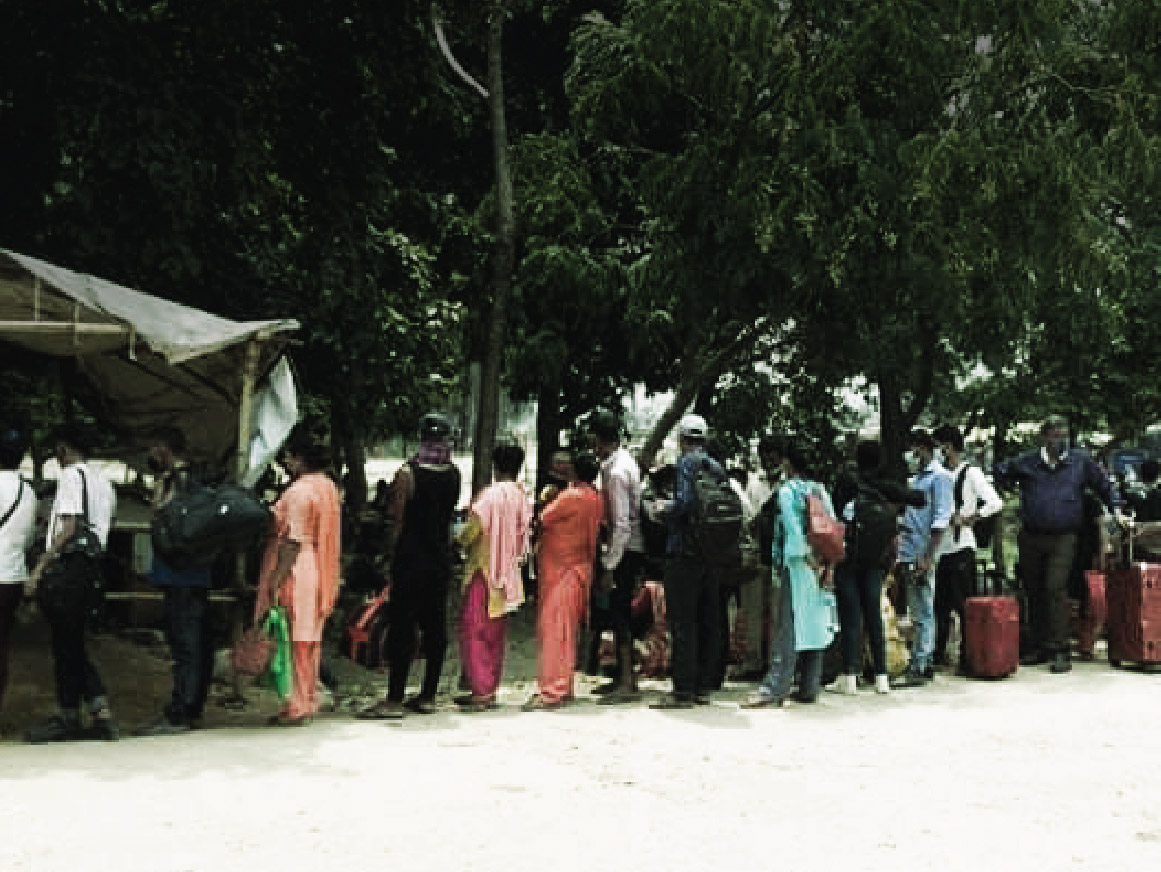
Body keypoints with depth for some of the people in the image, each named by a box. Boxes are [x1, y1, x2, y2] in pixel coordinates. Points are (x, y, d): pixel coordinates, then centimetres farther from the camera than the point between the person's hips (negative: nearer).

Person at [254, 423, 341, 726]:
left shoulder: (299, 491, -16)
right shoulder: (328, 486, 12)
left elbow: (293, 542, -20)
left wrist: (275, 582, -19)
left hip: (298, 575, -9)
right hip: (321, 576, 9)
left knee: (297, 642, -3)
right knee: (310, 641, 14)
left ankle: (297, 706, 2)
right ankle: (309, 700, 21)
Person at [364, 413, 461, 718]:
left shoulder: (408, 473, -12)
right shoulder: (454, 474, 3)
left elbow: (398, 519, -11)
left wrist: (391, 551, -2)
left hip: (411, 557, -5)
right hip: (442, 558, 5)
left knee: (402, 627, -3)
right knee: (435, 626, 10)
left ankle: (394, 699, -2)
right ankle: (428, 696, 16)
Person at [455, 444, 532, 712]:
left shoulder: (492, 494, -16)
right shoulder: (523, 497, 5)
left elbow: (471, 531, -14)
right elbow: (522, 536, 11)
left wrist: (461, 539, 5)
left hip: (485, 571, -7)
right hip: (508, 573, 7)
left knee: (473, 630, -3)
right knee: (495, 634, 13)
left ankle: (481, 691, -6)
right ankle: (490, 689, 17)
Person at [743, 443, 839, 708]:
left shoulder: (786, 491, -6)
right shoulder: (820, 490, 11)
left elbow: (794, 529, -14)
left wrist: (809, 559, -11)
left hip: (797, 565, -6)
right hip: (821, 564, 6)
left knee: (789, 627, -9)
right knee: (816, 624, 9)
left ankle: (775, 687, -13)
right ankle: (809, 687, 11)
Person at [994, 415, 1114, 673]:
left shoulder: (1081, 461, 5)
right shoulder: (1026, 462, 6)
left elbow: (1104, 487, 17)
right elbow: (1000, 472, 21)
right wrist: (1015, 488, 13)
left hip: (1063, 538, -3)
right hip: (1030, 538, 3)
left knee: (1056, 588, -16)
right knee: (1034, 592, 8)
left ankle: (1059, 649, -13)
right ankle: (1039, 647, 18)